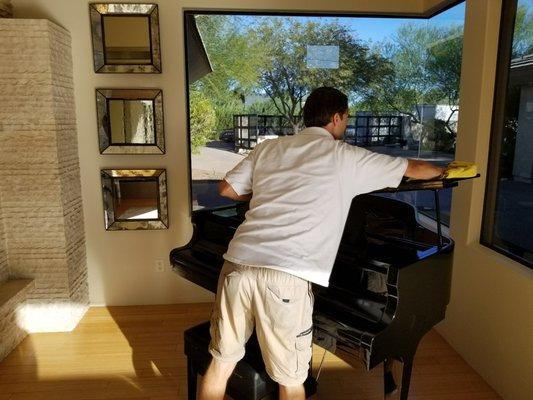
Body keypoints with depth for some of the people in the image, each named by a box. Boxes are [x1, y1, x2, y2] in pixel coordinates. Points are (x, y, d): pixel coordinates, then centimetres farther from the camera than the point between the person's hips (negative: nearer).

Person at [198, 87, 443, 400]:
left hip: (238, 264, 5)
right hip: (285, 279, -4)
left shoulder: (269, 148, 16)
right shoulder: (345, 156, 8)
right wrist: (447, 170, 41)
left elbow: (227, 189, 21)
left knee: (221, 364, 21)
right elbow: (415, 169, 19)